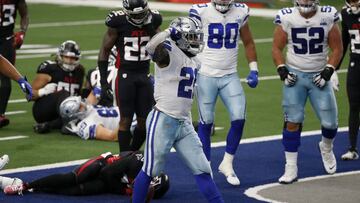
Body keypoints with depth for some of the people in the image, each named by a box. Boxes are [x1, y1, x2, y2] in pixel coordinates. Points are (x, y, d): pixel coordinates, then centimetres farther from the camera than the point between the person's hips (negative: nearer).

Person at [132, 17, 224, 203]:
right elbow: (151, 47, -35)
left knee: (202, 170, 8)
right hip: (163, 122, -8)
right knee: (150, 171, 3)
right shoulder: (169, 54, -13)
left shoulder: (194, 62, 12)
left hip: (184, 124, 8)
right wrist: (171, 31, -27)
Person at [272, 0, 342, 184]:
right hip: (295, 75, -1)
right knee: (292, 121, -6)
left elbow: (337, 48, 0)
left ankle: (326, 148, 35)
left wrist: (328, 72, -9)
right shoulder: (286, 18, -7)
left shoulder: (328, 17, -7)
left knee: (329, 122, 0)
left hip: (318, 77, 1)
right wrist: (282, 70, -9)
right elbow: (277, 48, 3)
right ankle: (291, 168, 1)